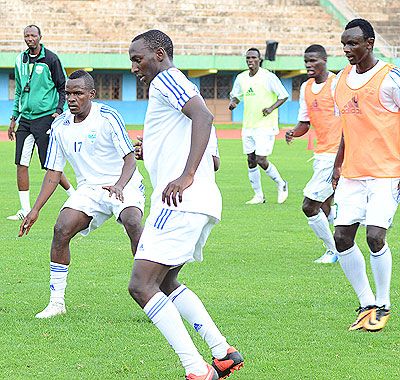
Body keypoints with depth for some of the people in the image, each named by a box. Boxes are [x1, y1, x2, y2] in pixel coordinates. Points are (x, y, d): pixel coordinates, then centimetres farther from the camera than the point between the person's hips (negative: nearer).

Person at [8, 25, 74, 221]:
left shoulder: (51, 59, -5)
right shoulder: (20, 60, 12)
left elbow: (63, 88, -2)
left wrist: (58, 111, -14)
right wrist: (13, 118, 18)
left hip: (45, 117, -6)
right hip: (25, 118, 6)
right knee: (21, 163, -2)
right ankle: (25, 210, 3)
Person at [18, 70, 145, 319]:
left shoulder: (108, 117, -13)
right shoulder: (60, 127, 1)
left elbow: (130, 159, -15)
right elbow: (54, 172, 7)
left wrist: (119, 186, -35)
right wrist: (36, 210, -1)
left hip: (124, 185, -4)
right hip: (89, 190, 4)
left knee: (132, 223, -32)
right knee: (62, 230, -18)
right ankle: (57, 302, -6)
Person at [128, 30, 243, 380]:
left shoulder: (166, 79, -3)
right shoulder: (179, 87, 28)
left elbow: (204, 116, -22)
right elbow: (211, 160, 31)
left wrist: (186, 175, -29)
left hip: (181, 202, -11)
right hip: (206, 202, 11)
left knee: (142, 285, -14)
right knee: (166, 284, 22)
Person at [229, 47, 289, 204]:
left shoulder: (268, 77, -9)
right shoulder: (241, 78, 8)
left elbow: (284, 95, -4)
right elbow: (235, 95, 22)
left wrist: (271, 108, -18)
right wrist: (233, 102, -1)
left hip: (265, 125, -6)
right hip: (248, 126, 6)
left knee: (261, 160, -12)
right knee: (251, 161, 6)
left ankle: (281, 184, 12)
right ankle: (258, 196, 16)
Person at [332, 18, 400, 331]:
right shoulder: (342, 80, 12)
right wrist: (338, 165, 20)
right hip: (352, 174, 7)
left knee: (375, 236, -16)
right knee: (342, 237, -2)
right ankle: (366, 304, 12)